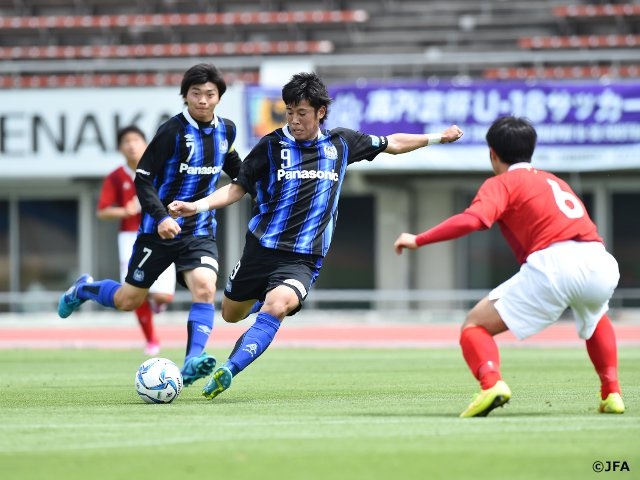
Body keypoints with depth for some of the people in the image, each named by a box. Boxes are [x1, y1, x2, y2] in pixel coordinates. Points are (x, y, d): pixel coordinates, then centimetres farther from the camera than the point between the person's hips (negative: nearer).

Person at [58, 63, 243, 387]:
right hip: (160, 229, -3)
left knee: (204, 287, -25)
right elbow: (143, 179, -15)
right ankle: (84, 289, 39)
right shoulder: (173, 131, -16)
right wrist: (161, 217, -27)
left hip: (200, 231, 4)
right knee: (128, 300, 7)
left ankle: (192, 362, -27)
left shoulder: (225, 130, 3)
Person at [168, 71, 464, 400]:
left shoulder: (340, 144, 4)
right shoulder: (271, 145, -3)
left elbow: (392, 144, 20)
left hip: (303, 259, -1)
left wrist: (437, 138, 22)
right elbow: (238, 188, 2)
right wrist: (197, 206, -12)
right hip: (261, 248, 1)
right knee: (231, 314, 15)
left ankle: (228, 371, -34)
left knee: (275, 306, -30)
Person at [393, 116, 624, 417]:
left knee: (474, 326, 3)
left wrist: (418, 240, -4)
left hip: (553, 262, -6)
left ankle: (491, 383, -24)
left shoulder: (502, 183, 11)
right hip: (601, 264, 6)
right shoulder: (554, 181, 32)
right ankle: (611, 392, 28)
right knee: (595, 319, 41)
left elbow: (472, 219, -8)